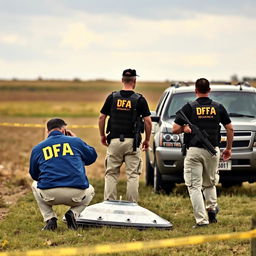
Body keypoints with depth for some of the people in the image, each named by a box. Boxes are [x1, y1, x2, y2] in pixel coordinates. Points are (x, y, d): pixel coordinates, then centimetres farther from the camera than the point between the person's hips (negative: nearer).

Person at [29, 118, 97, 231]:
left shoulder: (37, 148, 13)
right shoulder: (75, 141, 9)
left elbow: (34, 175, 25)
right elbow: (92, 157, 27)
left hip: (49, 195, 0)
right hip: (77, 194, 0)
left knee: (35, 185, 36)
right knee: (90, 190, 36)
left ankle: (50, 218, 13)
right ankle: (73, 213, 5)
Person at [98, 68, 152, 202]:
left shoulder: (112, 97, 2)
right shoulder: (139, 99, -4)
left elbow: (101, 118, 5)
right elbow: (147, 121, -5)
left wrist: (102, 135, 18)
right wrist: (147, 140, 7)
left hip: (114, 140, 2)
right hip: (132, 141, -2)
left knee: (111, 174, 8)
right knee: (132, 175, 3)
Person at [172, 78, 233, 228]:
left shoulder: (189, 108, -3)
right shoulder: (218, 107, 5)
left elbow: (175, 129, -6)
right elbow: (230, 128, 9)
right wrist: (229, 148, 20)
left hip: (194, 151, -3)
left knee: (195, 186, -1)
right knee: (210, 183, 23)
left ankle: (201, 219, -9)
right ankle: (212, 208, 6)